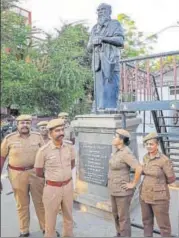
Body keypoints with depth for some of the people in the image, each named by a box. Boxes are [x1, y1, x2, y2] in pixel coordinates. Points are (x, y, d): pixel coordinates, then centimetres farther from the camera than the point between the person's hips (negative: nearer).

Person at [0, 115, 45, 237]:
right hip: (17, 174, -1)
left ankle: (46, 227, 35)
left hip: (36, 172, 1)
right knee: (22, 204, 16)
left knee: (40, 202, 13)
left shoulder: (37, 136, -3)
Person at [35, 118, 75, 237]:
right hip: (52, 188, -3)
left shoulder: (70, 147, -7)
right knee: (51, 219, 15)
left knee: (68, 216, 23)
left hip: (68, 186, 4)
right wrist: (52, 176, 6)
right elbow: (39, 173, -5)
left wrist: (64, 174, 7)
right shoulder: (43, 151, -18)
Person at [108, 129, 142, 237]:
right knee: (116, 214, 22)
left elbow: (139, 168, -31)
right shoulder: (119, 151, 5)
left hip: (123, 190, -10)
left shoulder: (126, 153, -24)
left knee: (123, 217, 7)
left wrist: (133, 184, -21)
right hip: (115, 189, 10)